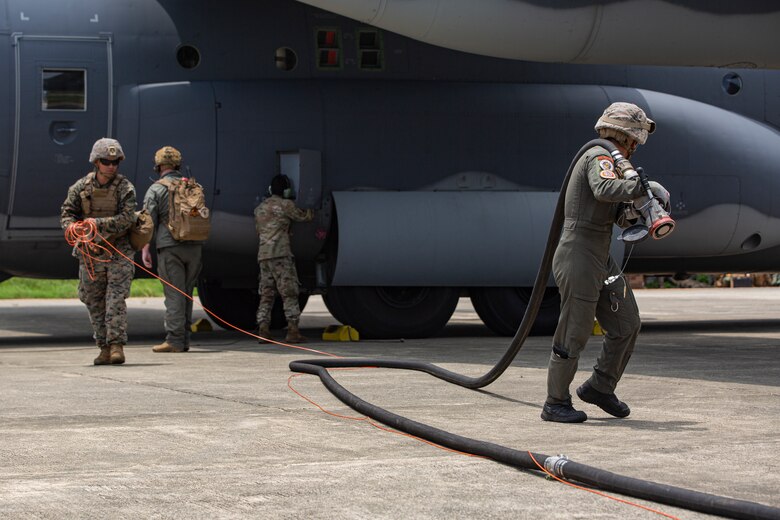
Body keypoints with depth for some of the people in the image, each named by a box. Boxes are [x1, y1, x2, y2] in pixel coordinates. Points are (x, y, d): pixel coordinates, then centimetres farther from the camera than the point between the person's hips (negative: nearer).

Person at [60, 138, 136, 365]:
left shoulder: (125, 188, -5)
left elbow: (127, 219, -14)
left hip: (118, 252, -3)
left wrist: (98, 223, -22)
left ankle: (117, 346, -11)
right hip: (90, 252, 3)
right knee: (95, 302, 7)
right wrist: (72, 227, -16)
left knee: (116, 299, -11)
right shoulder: (82, 186, 3)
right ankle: (104, 348, 14)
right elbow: (67, 212, 5)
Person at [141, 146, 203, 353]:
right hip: (194, 245, 5)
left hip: (169, 246, -5)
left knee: (174, 295, -5)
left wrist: (145, 249, -7)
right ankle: (184, 339, 12)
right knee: (187, 293, 11)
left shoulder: (156, 189, -1)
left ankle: (174, 340, -8)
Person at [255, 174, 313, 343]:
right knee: (289, 293, -5)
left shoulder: (260, 208, 19)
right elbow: (304, 216, 7)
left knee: (266, 294, 7)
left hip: (263, 255, 6)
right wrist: (312, 211, 30)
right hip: (281, 254, -6)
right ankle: (293, 331, -11)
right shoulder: (285, 205, -3)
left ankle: (263, 330, -1)